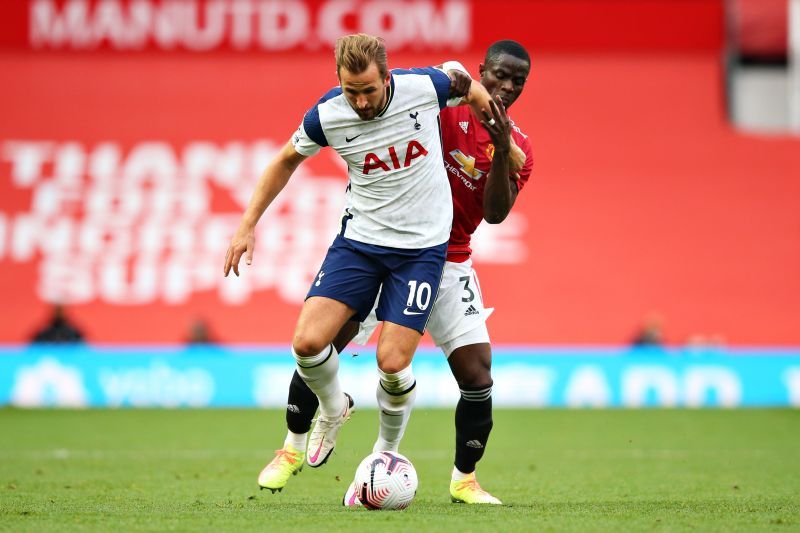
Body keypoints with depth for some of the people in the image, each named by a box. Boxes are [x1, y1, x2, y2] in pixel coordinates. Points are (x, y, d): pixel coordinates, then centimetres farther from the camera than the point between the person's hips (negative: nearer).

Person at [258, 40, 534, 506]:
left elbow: (495, 214, -13)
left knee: (478, 373, -8)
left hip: (447, 262, 2)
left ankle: (464, 480, 11)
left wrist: (501, 150, -25)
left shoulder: (518, 150, 0)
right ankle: (294, 448, 15)